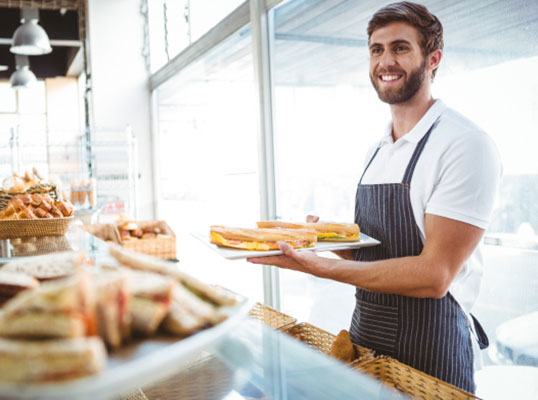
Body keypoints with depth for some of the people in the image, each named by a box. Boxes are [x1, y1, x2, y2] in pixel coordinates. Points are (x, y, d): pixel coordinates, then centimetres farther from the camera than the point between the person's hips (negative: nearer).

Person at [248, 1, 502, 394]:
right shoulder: (377, 151, 8)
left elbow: (433, 276, -23)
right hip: (364, 333, 7)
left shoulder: (465, 144, -17)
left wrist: (318, 266, -25)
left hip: (431, 347, -7)